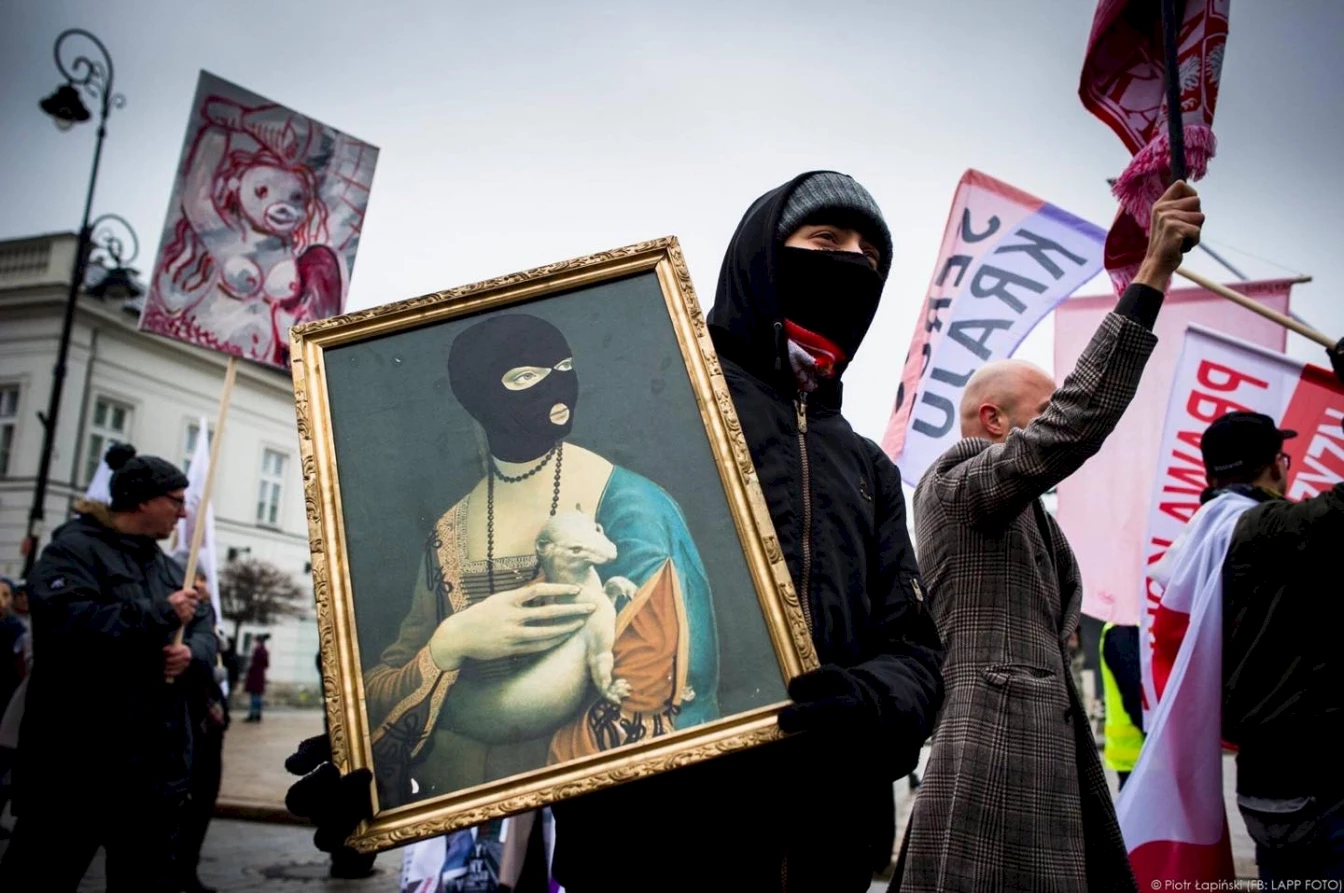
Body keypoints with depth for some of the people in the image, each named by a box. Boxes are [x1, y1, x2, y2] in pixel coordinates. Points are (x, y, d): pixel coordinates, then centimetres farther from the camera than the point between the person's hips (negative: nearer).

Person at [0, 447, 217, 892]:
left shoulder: (168, 568, 17)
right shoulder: (74, 548, -8)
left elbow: (205, 631, 17)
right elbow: (65, 622, -26)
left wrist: (192, 651, -8)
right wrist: (161, 614, -19)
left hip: (157, 764, 7)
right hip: (77, 763, -7)